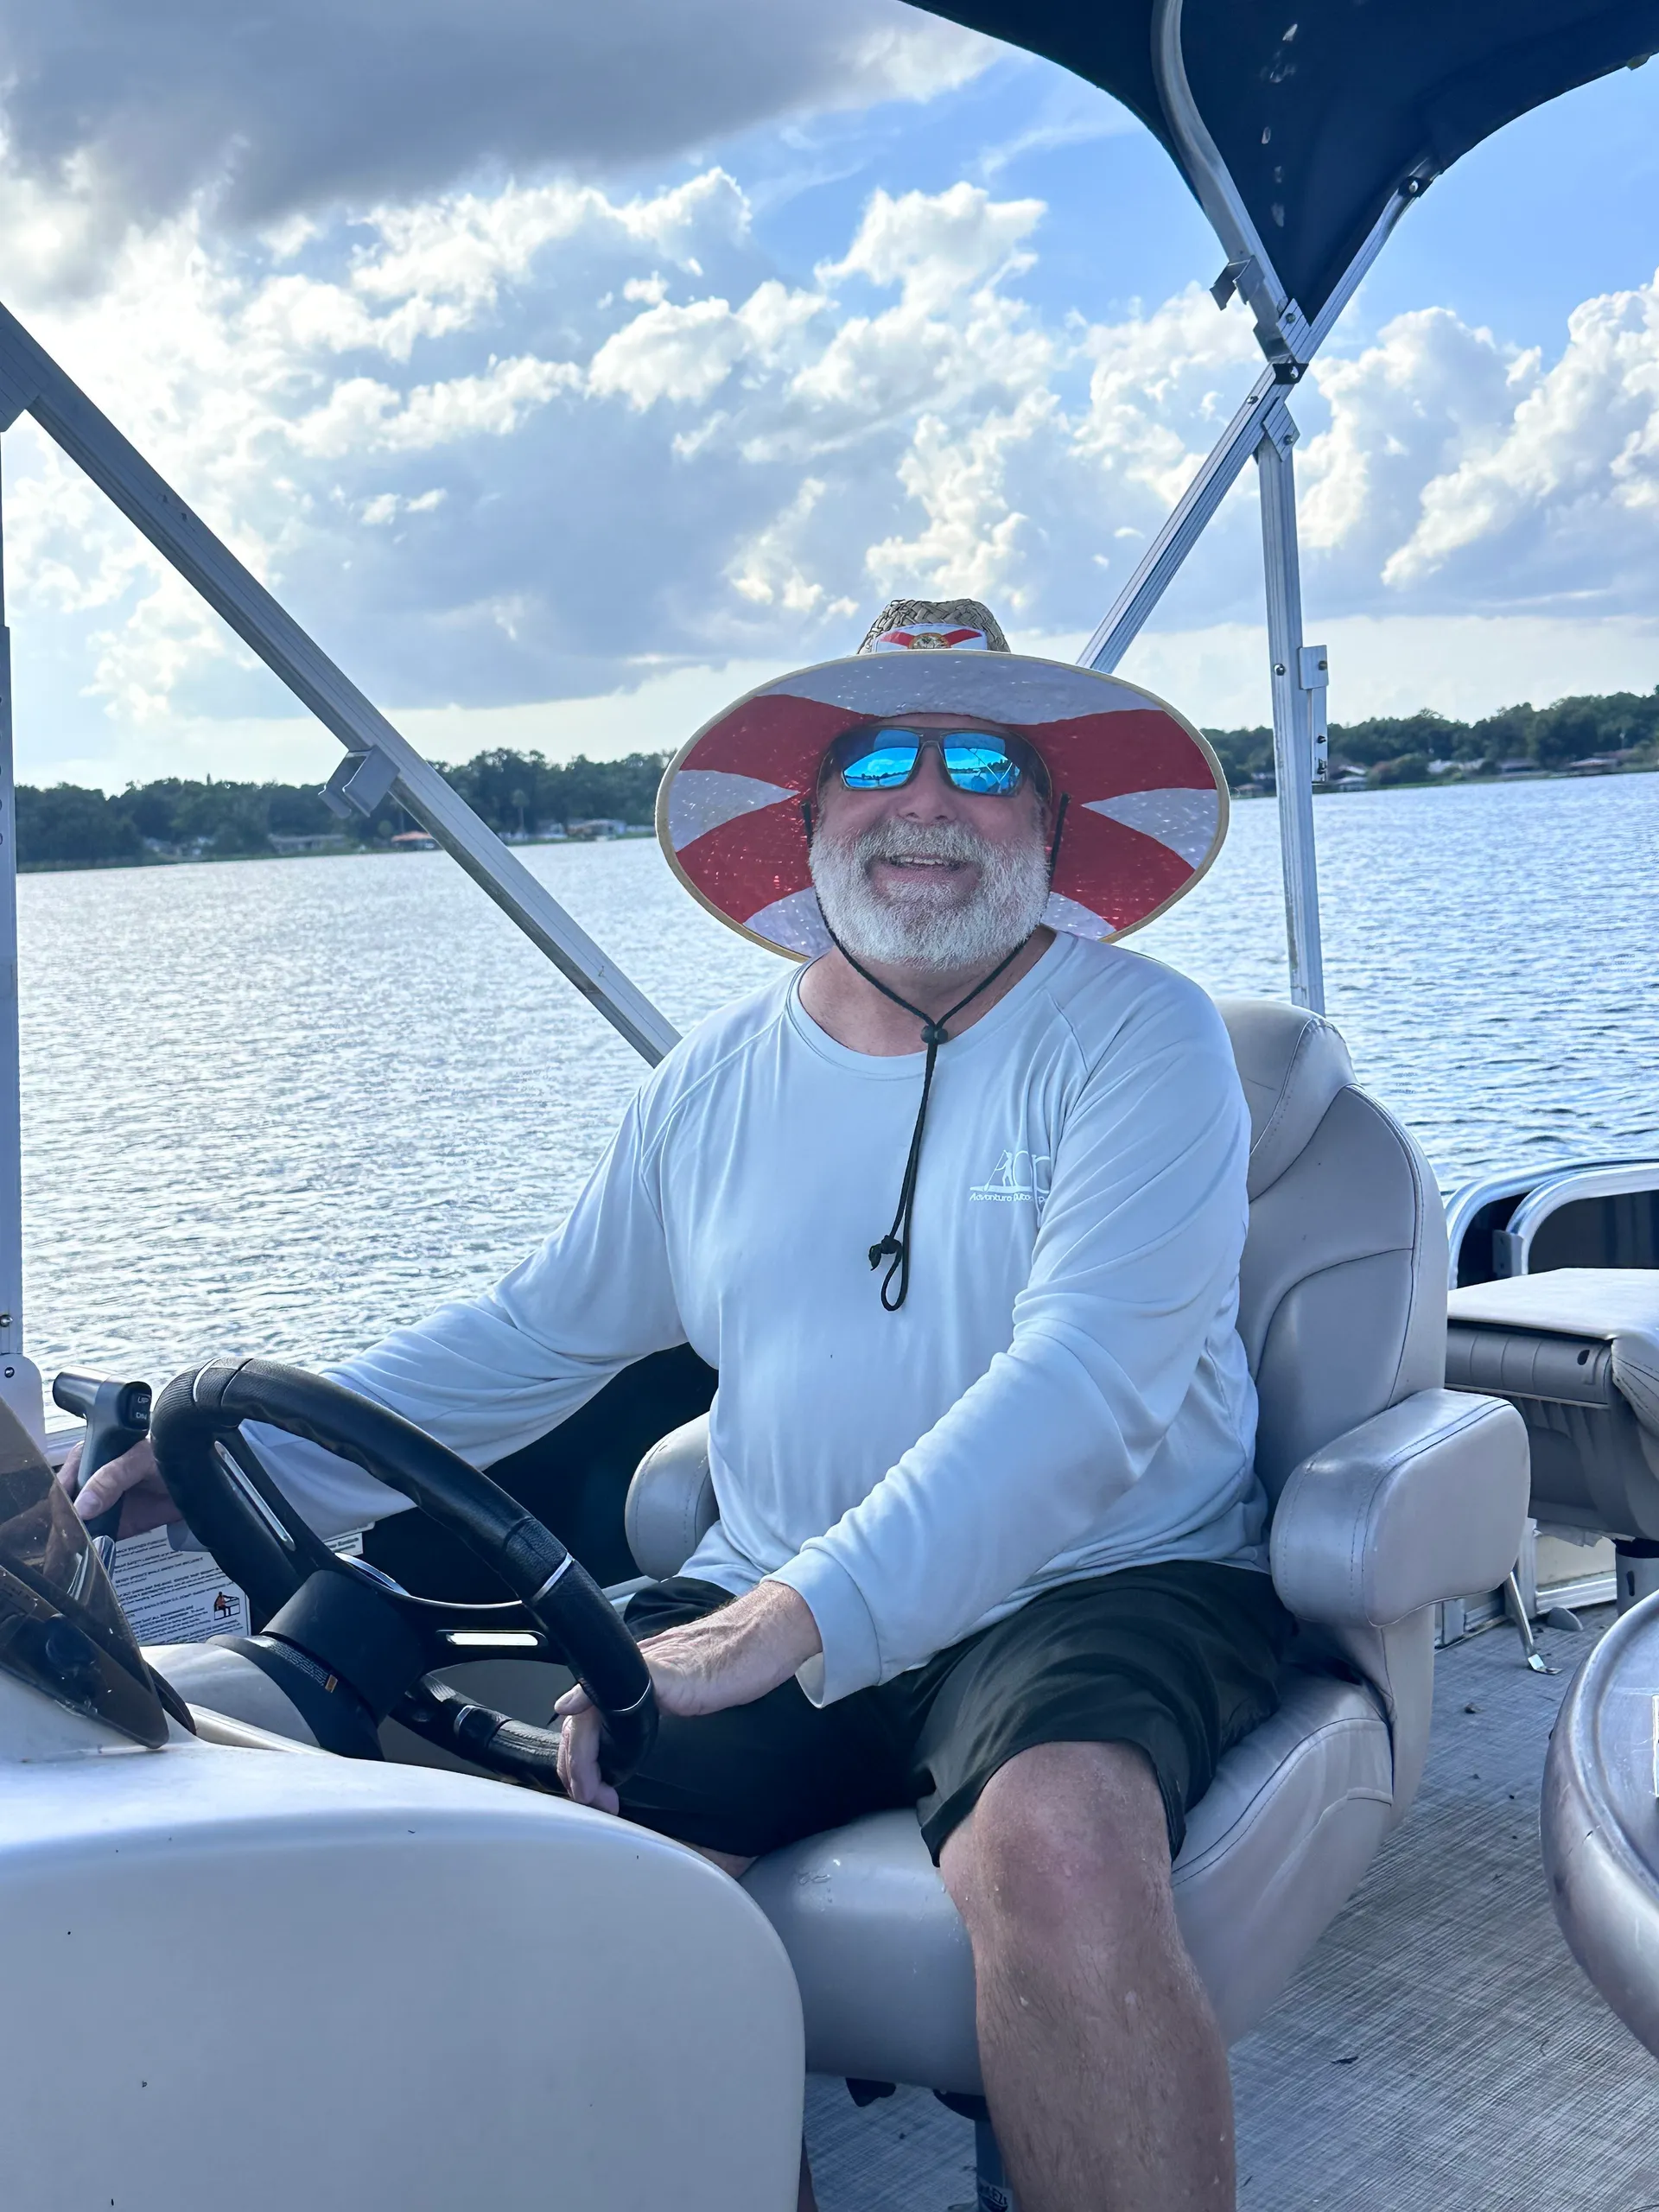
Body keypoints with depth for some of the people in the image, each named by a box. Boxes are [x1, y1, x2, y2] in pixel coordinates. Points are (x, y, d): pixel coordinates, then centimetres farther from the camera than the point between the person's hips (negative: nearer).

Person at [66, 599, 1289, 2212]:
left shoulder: (1138, 1038, -4)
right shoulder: (719, 1080, 12)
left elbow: (1087, 1378, -18)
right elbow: (536, 1335, 20)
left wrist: (796, 1621, -29)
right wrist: (256, 1455, 9)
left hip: (1108, 1585, -4)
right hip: (774, 1612, 4)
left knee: (1058, 1842, -36)